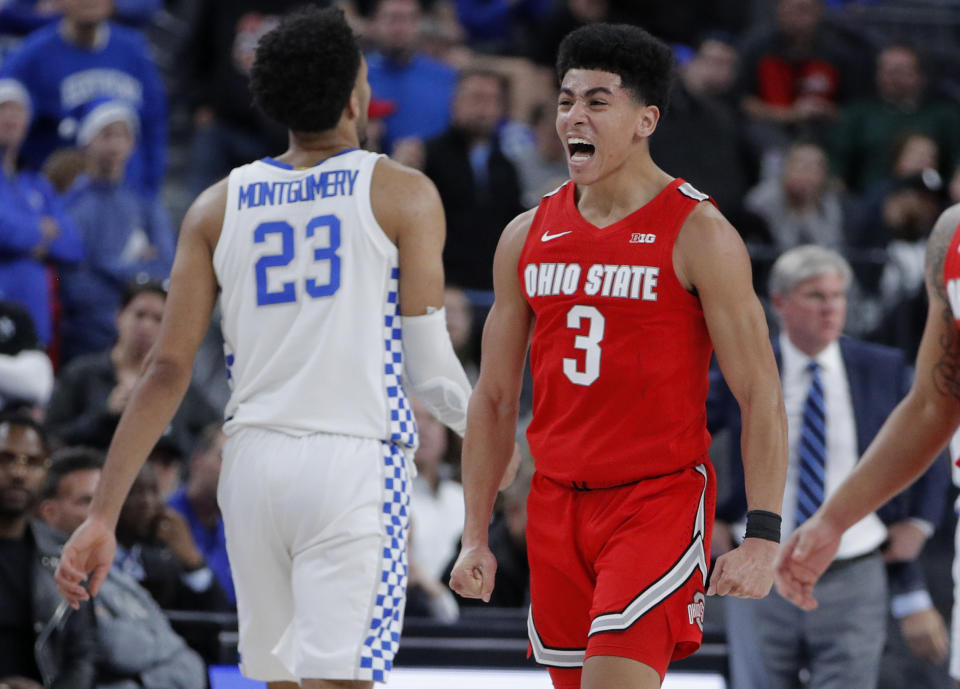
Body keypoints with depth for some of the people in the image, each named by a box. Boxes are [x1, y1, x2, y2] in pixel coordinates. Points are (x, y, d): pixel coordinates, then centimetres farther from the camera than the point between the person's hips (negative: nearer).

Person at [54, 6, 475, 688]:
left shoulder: (219, 207, 9)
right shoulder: (402, 193, -1)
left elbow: (167, 370, 3)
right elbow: (428, 365, -3)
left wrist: (103, 517, 4)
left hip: (254, 457, 5)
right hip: (357, 458, -5)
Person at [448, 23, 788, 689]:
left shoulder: (697, 234, -7)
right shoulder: (527, 236, 9)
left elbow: (761, 395, -8)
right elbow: (494, 399, 14)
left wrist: (763, 537, -16)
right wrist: (476, 539, 9)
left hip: (661, 499, -6)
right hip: (556, 505, 6)